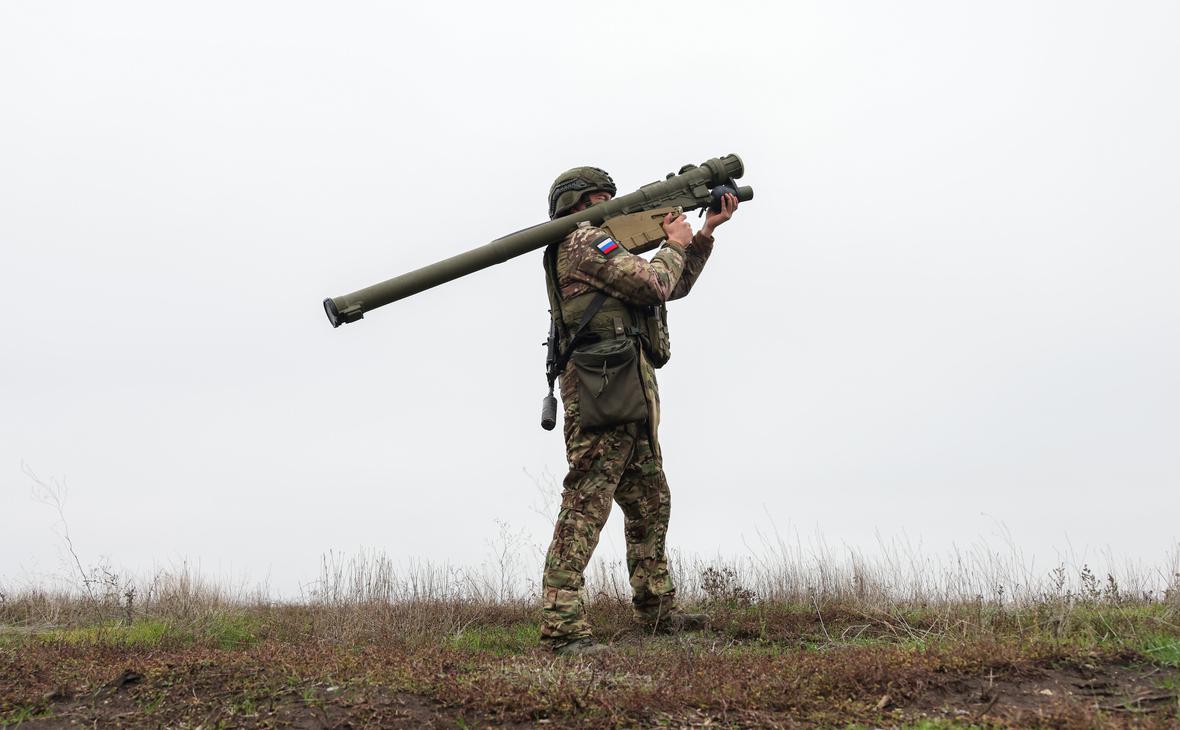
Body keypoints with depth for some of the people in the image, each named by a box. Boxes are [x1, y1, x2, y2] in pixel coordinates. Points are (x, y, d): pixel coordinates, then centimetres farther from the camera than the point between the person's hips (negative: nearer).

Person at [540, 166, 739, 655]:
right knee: (586, 505, -16)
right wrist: (675, 243, 5)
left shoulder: (602, 245, 28)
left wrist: (705, 233, 27)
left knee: (651, 505, 15)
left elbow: (675, 285, 34)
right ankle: (562, 626, -21)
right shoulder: (583, 240, -4)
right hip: (601, 392, -11)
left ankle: (658, 609, 24)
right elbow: (654, 283, -13)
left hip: (630, 397, 11)